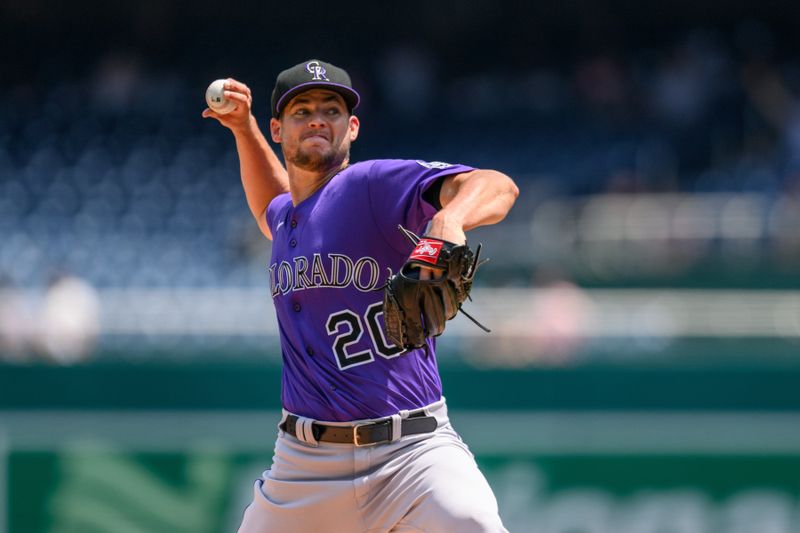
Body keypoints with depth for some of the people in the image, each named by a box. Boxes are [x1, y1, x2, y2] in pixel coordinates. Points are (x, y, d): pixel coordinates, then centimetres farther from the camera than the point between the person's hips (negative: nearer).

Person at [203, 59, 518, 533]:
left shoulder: (377, 184, -6)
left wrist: (448, 220, -44)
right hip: (305, 462, 7)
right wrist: (243, 127, 31)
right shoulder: (285, 216, 16)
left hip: (410, 449, -7)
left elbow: (498, 188, -22)